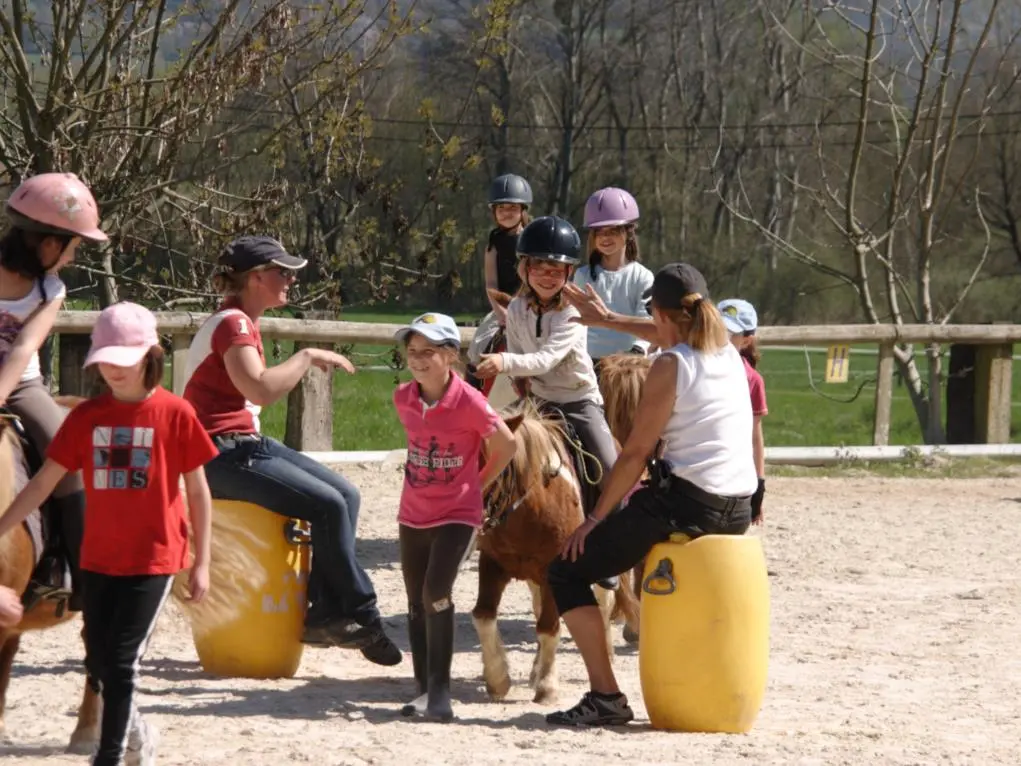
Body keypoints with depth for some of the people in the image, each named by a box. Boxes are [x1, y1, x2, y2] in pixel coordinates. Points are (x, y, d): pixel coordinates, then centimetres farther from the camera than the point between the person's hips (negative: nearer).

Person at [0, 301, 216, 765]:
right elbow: (43, 483, 3)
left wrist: (201, 562, -2)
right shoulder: (87, 417, 1)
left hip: (154, 559, -4)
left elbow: (197, 490, -1)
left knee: (121, 662, -9)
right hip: (99, 558, 4)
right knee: (99, 663, 11)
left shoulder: (175, 413, -8)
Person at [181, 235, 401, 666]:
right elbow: (261, 390, -30)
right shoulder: (232, 324, -15)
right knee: (328, 504, -19)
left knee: (346, 494, -1)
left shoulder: (243, 322, 16)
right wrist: (308, 357, -18)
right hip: (221, 453, -10)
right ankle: (361, 617, -6)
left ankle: (322, 614, -3)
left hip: (247, 442, 10)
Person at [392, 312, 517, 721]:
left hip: (457, 513, -6)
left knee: (436, 591, -19)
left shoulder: (469, 402, -18)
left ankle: (440, 690, -13)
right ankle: (425, 690, 16)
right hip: (413, 514, 6)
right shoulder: (403, 399, -2)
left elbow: (506, 445, -6)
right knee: (417, 601, 8)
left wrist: (479, 483, 0)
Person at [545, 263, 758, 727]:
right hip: (738, 511, 8)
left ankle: (606, 695, -8)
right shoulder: (729, 355, 12)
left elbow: (635, 453, -10)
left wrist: (596, 516, -3)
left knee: (567, 571, 2)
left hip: (685, 505, -8)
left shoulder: (670, 366, -9)